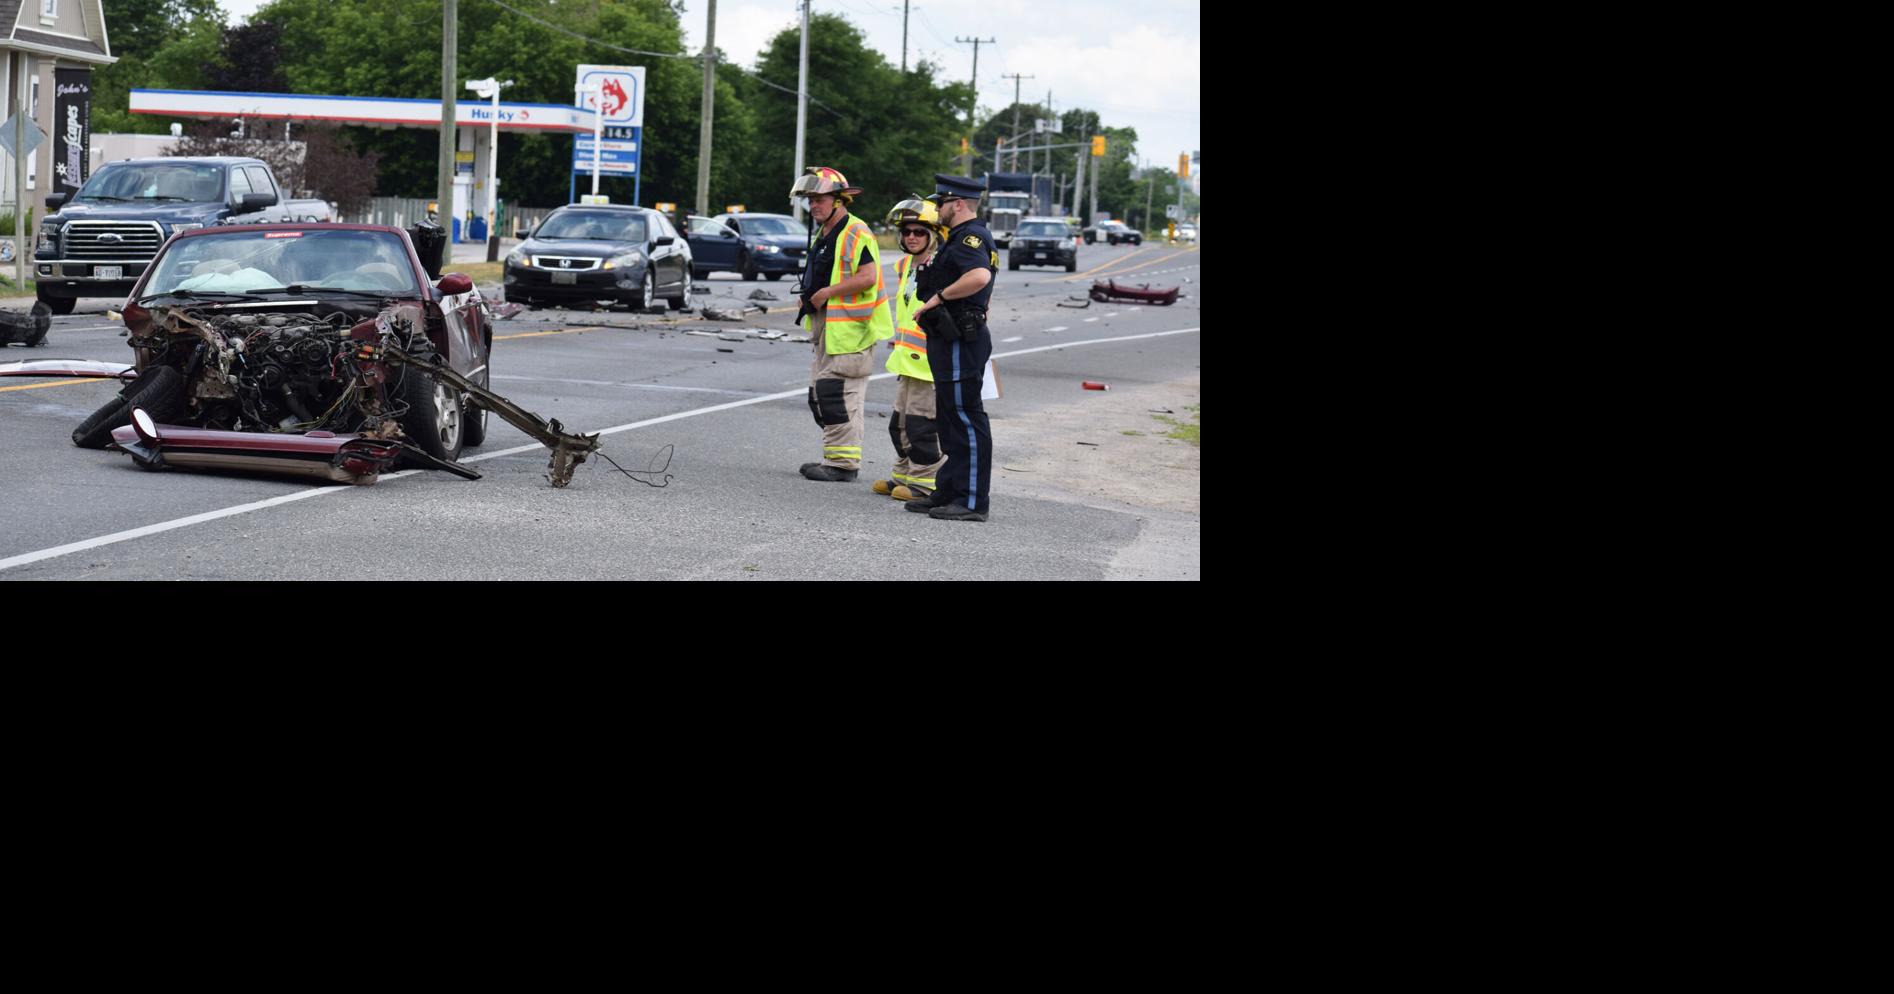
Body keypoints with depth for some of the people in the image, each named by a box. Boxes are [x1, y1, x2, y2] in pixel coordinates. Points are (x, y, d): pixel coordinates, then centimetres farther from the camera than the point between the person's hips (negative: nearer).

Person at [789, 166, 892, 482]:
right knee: (820, 395, 12)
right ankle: (835, 456, 19)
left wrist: (827, 292, -17)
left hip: (851, 327, -11)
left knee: (837, 394, -13)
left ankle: (842, 462, -10)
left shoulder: (856, 233, -13)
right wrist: (810, 297, 14)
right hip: (827, 324, 11)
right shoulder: (824, 235, 20)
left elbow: (868, 277, -23)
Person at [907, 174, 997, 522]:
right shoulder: (964, 237, 20)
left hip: (961, 343, -12)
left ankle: (972, 502, -8)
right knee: (951, 420, 16)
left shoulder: (970, 237, -15)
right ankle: (949, 495, 23)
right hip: (951, 342, 12)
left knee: (966, 419, -9)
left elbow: (979, 276, -34)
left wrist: (938, 297, -25)